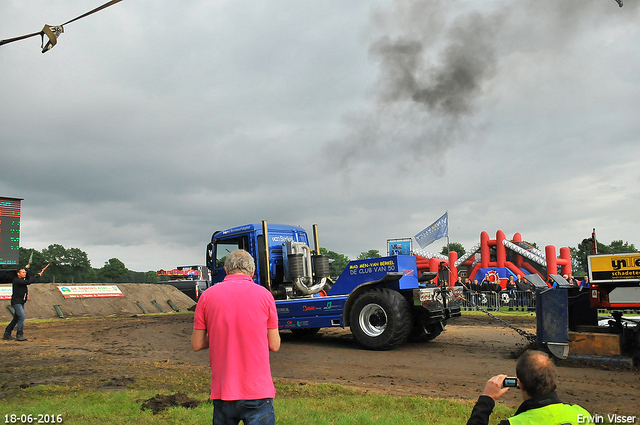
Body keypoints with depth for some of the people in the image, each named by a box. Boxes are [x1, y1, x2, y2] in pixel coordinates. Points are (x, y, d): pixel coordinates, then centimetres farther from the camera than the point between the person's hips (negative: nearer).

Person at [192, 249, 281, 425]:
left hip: (222, 391, 2)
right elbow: (274, 345, 0)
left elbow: (197, 344, 4)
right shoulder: (264, 294, -4)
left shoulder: (207, 295, -1)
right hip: (258, 391, -2)